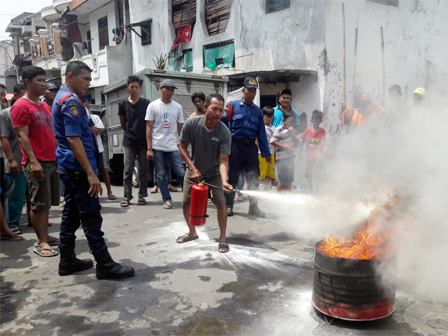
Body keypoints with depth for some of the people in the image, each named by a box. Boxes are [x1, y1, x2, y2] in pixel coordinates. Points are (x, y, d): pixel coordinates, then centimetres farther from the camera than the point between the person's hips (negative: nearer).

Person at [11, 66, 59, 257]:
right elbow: (22, 137, -15)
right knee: (38, 204, -2)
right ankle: (41, 242, 5)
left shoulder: (44, 106, 17)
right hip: (36, 163, -8)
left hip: (51, 160, 8)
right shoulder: (21, 106, -9)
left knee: (46, 203, 13)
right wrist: (33, 161, -22)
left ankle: (45, 236, 22)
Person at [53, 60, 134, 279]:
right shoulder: (71, 100, -16)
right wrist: (90, 173, -26)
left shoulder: (62, 97, 17)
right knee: (91, 216, -6)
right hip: (78, 167, -11)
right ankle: (105, 265, 1)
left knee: (71, 213, 14)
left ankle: (67, 261, 23)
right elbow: (73, 139, -24)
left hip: (69, 166, 11)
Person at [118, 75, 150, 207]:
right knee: (127, 170, 0)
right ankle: (126, 197, 6)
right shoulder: (123, 104, 2)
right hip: (128, 142, 1)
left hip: (143, 142, 0)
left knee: (143, 170, 5)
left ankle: (142, 196, 14)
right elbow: (122, 123, 12)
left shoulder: (146, 103, -1)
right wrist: (130, 133, 11)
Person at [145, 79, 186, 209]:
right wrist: (149, 148, -5)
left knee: (181, 173, -2)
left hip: (173, 146, 1)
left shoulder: (177, 107, 8)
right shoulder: (153, 106, 1)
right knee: (161, 174, 4)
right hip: (157, 147, -1)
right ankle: (167, 200, 14)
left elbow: (180, 128, 10)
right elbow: (149, 128, 0)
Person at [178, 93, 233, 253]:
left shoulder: (225, 133, -25)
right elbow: (183, 147, -10)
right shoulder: (191, 123, -21)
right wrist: (193, 168, -18)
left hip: (214, 173, -2)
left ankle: (222, 239, 5)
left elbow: (223, 160, -27)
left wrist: (224, 181, -44)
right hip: (193, 171, 2)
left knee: (220, 203, -12)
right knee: (186, 203, 6)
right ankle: (192, 232, 31)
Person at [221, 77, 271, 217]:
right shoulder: (232, 106, -1)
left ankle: (254, 207, 14)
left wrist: (266, 153, 9)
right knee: (232, 177, 5)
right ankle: (228, 205, 19)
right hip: (235, 146, -3)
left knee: (253, 178, 5)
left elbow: (262, 133, 11)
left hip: (251, 147, 4)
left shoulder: (257, 111, 11)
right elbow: (223, 125, -6)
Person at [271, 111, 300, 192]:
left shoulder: (292, 130, 15)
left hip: (290, 157, 7)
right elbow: (273, 142, -17)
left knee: (289, 180, 13)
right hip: (282, 158, -7)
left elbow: (297, 143, 10)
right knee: (283, 181, -2)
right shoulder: (279, 130, -8)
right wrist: (285, 146, -20)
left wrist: (292, 133, -3)